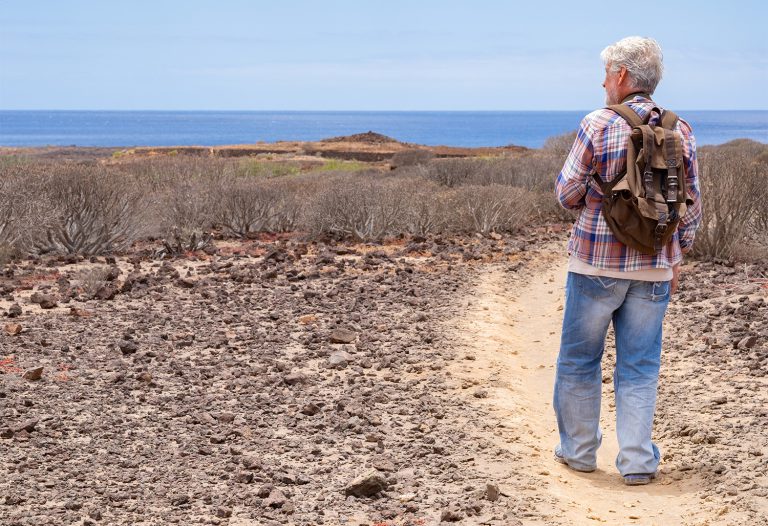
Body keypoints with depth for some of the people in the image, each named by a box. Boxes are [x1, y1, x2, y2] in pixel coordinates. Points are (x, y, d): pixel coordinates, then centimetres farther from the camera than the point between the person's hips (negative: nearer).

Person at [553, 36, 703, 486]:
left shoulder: (597, 126, -12)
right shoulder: (681, 132, 0)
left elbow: (568, 194, -7)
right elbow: (692, 205, 6)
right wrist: (677, 256, 17)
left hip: (596, 263, -3)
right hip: (654, 268, 3)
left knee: (579, 360, 14)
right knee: (640, 365, 10)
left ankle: (579, 449, 24)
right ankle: (638, 461, 10)